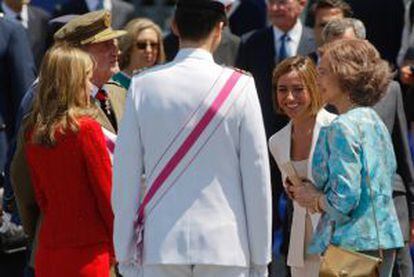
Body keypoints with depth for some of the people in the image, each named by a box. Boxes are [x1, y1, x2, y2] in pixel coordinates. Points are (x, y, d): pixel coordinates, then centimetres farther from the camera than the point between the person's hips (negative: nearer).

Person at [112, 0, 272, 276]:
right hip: (225, 249, -1)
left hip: (161, 246, 1)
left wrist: (125, 253, 10)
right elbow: (257, 176, -2)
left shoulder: (143, 86, 1)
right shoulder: (239, 87, -4)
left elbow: (126, 175, 3)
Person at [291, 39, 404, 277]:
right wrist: (319, 196, 15)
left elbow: (344, 199, -20)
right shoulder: (374, 121, 14)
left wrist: (314, 199, 0)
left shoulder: (343, 128, -14)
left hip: (353, 244, -9)